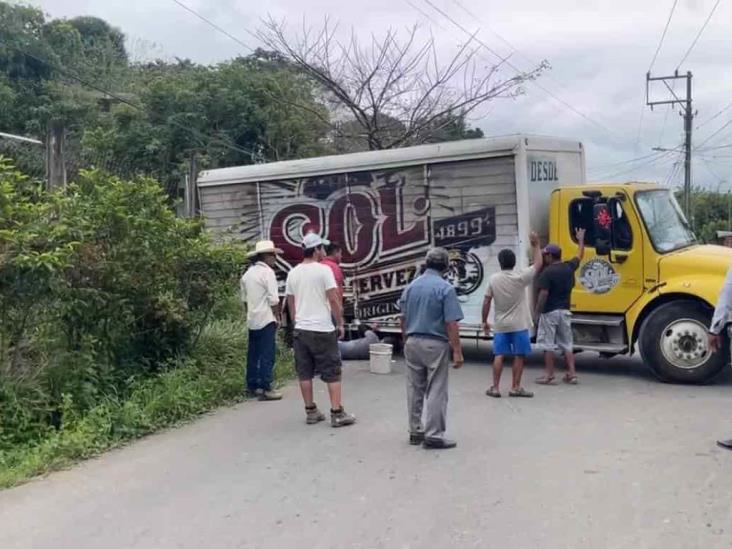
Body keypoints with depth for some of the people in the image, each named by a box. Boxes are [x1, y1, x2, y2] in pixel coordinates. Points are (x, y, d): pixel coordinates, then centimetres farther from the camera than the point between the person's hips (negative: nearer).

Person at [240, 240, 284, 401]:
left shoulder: (248, 273, 12)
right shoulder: (267, 272, -12)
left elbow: (245, 298, 16)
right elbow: (273, 299, -15)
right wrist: (277, 317, -6)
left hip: (252, 320, 8)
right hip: (266, 320, -8)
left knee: (253, 354, 13)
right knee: (267, 355, -5)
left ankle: (252, 387, 19)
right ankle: (265, 389, -6)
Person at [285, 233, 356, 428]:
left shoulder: (293, 273, 8)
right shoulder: (323, 270, -10)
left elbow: (290, 302, 14)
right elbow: (334, 299, -13)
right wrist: (340, 323, -3)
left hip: (300, 329, 6)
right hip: (322, 329, -6)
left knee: (304, 373, 11)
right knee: (332, 373, 1)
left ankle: (311, 412, 17)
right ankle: (337, 413, 1)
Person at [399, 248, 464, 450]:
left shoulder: (411, 286, 6)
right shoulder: (445, 288, -11)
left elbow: (403, 318, 11)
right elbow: (451, 324, -15)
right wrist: (457, 351, -11)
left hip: (412, 343, 6)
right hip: (435, 344, -5)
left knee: (415, 389, 13)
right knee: (436, 391, 0)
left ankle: (415, 431, 20)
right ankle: (433, 435, 1)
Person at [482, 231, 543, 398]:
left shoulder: (493, 279, -3)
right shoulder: (520, 277, -10)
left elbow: (486, 303, -1)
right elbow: (538, 265, 1)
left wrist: (484, 322, 9)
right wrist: (536, 245, 11)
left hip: (500, 325, 3)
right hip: (519, 325, -3)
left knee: (499, 355, 6)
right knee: (519, 356, 5)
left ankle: (495, 388, 6)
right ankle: (515, 388, 7)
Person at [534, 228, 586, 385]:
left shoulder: (548, 271, -15)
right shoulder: (569, 267, 5)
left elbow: (543, 294, -19)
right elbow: (579, 256, 24)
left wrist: (537, 312, -10)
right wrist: (581, 239, 39)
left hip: (550, 312, -6)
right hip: (565, 311, 7)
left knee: (548, 345, 1)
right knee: (567, 344, 13)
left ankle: (549, 375, 4)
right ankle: (572, 374, 13)